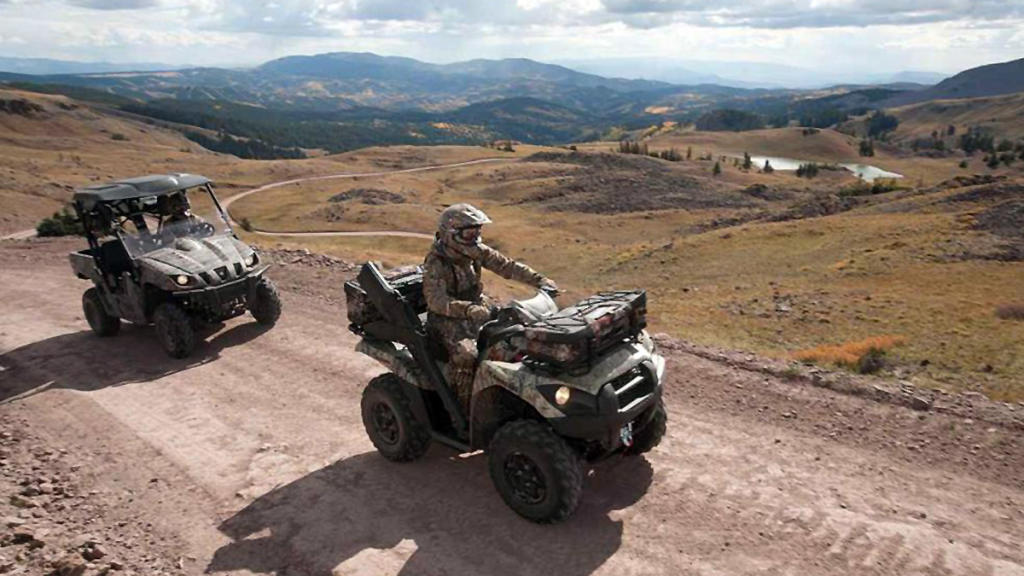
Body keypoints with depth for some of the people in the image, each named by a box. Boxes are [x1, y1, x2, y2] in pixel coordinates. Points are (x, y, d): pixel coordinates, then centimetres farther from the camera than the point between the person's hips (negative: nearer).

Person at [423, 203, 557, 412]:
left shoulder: (475, 251, 0)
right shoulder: (435, 263, -20)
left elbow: (505, 265, 2)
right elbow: (436, 300, -32)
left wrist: (539, 280, -6)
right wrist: (468, 309, -47)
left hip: (478, 307, 7)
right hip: (448, 318, -7)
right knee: (465, 353, -33)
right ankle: (463, 408, -17)